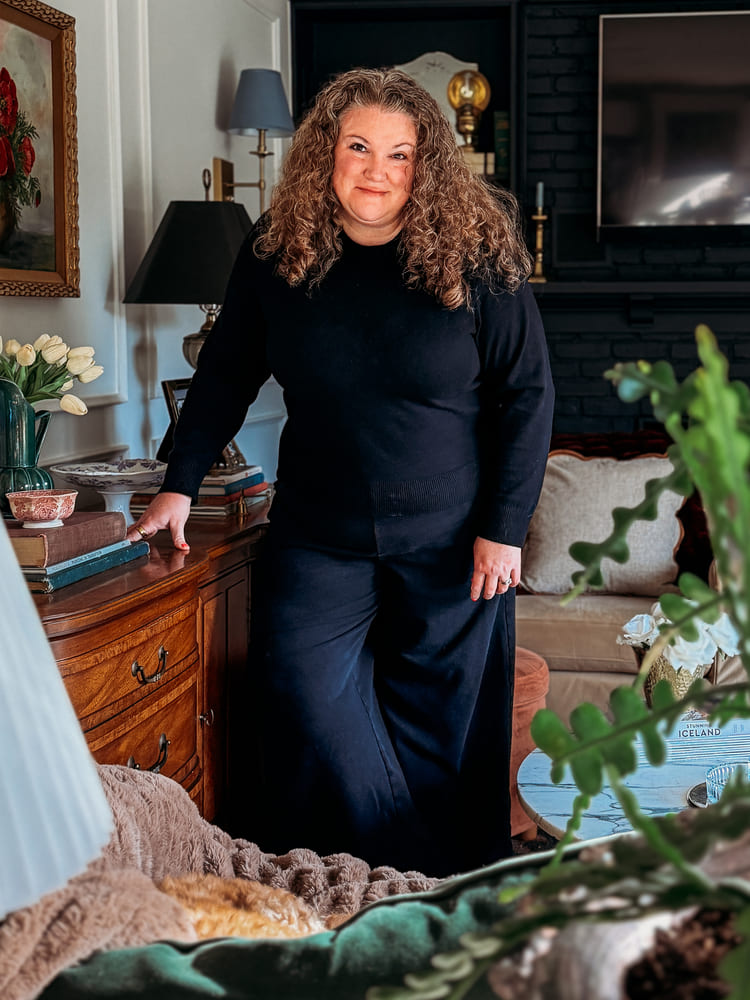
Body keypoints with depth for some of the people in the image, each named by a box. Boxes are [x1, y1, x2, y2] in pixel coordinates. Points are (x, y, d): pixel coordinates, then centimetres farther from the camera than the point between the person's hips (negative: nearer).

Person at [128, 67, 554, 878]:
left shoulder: (477, 255, -7)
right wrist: (179, 485, 5)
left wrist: (503, 528, -9)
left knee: (440, 725, 5)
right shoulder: (275, 251, 1)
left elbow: (526, 394, -4)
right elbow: (225, 374, 10)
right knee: (299, 698, -9)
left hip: (450, 541, -2)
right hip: (319, 534, 2)